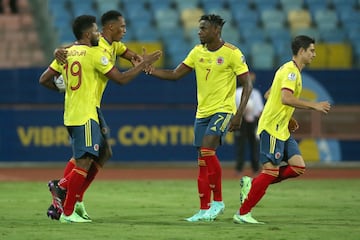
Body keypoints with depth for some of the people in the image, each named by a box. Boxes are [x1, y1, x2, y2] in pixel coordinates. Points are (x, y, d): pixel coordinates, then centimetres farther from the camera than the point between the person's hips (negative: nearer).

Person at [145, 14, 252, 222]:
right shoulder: (198, 52, 7)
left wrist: (239, 115, -16)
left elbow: (247, 85, -8)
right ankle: (205, 210, 12)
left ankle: (218, 201, -13)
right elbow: (175, 74, 9)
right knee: (203, 162, 5)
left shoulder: (232, 53, -10)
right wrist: (151, 70, -7)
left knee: (207, 149, -23)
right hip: (202, 112, 7)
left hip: (223, 111, -6)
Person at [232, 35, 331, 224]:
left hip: (282, 129, 10)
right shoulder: (290, 70, -13)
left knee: (298, 167, 0)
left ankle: (251, 184, 6)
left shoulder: (292, 70, 18)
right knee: (270, 171, -10)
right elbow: (286, 98, -27)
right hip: (272, 129, -10)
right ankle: (242, 214, -5)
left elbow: (270, 95, 26)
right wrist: (314, 106, -24)